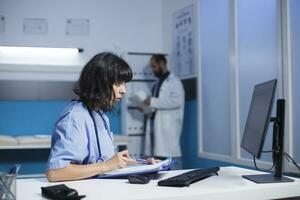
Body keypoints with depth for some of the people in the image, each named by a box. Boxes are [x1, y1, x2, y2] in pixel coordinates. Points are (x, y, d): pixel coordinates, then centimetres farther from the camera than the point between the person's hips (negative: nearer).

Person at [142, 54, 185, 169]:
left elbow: (177, 101, -20)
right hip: (155, 127, 8)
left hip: (169, 128, -8)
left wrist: (153, 102, -18)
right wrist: (145, 107, 8)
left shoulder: (174, 81, -3)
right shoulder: (157, 84, 21)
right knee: (157, 156, 8)